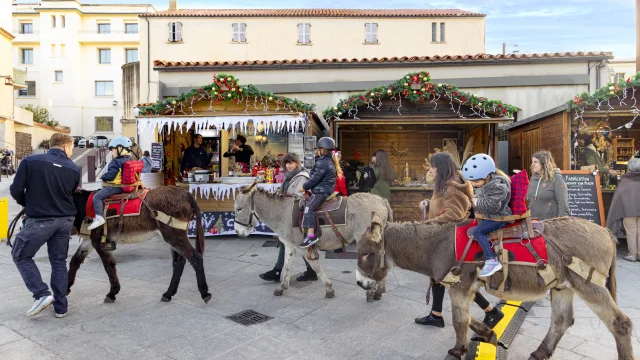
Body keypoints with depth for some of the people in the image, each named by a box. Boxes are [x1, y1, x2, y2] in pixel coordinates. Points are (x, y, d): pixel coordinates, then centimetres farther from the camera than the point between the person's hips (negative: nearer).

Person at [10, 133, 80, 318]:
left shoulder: (30, 161, -7)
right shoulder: (75, 169, 0)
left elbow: (15, 190, -6)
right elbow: (70, 193, 5)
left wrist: (27, 204, 14)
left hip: (40, 220, -3)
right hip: (65, 220, 3)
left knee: (20, 255, 17)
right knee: (59, 261, 14)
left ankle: (42, 294, 6)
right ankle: (61, 306, 17)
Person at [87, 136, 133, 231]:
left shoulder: (116, 162, -19)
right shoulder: (129, 160, 9)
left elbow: (110, 176, -24)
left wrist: (103, 177, -2)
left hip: (115, 186, -10)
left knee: (97, 197, -9)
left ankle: (99, 217, -18)